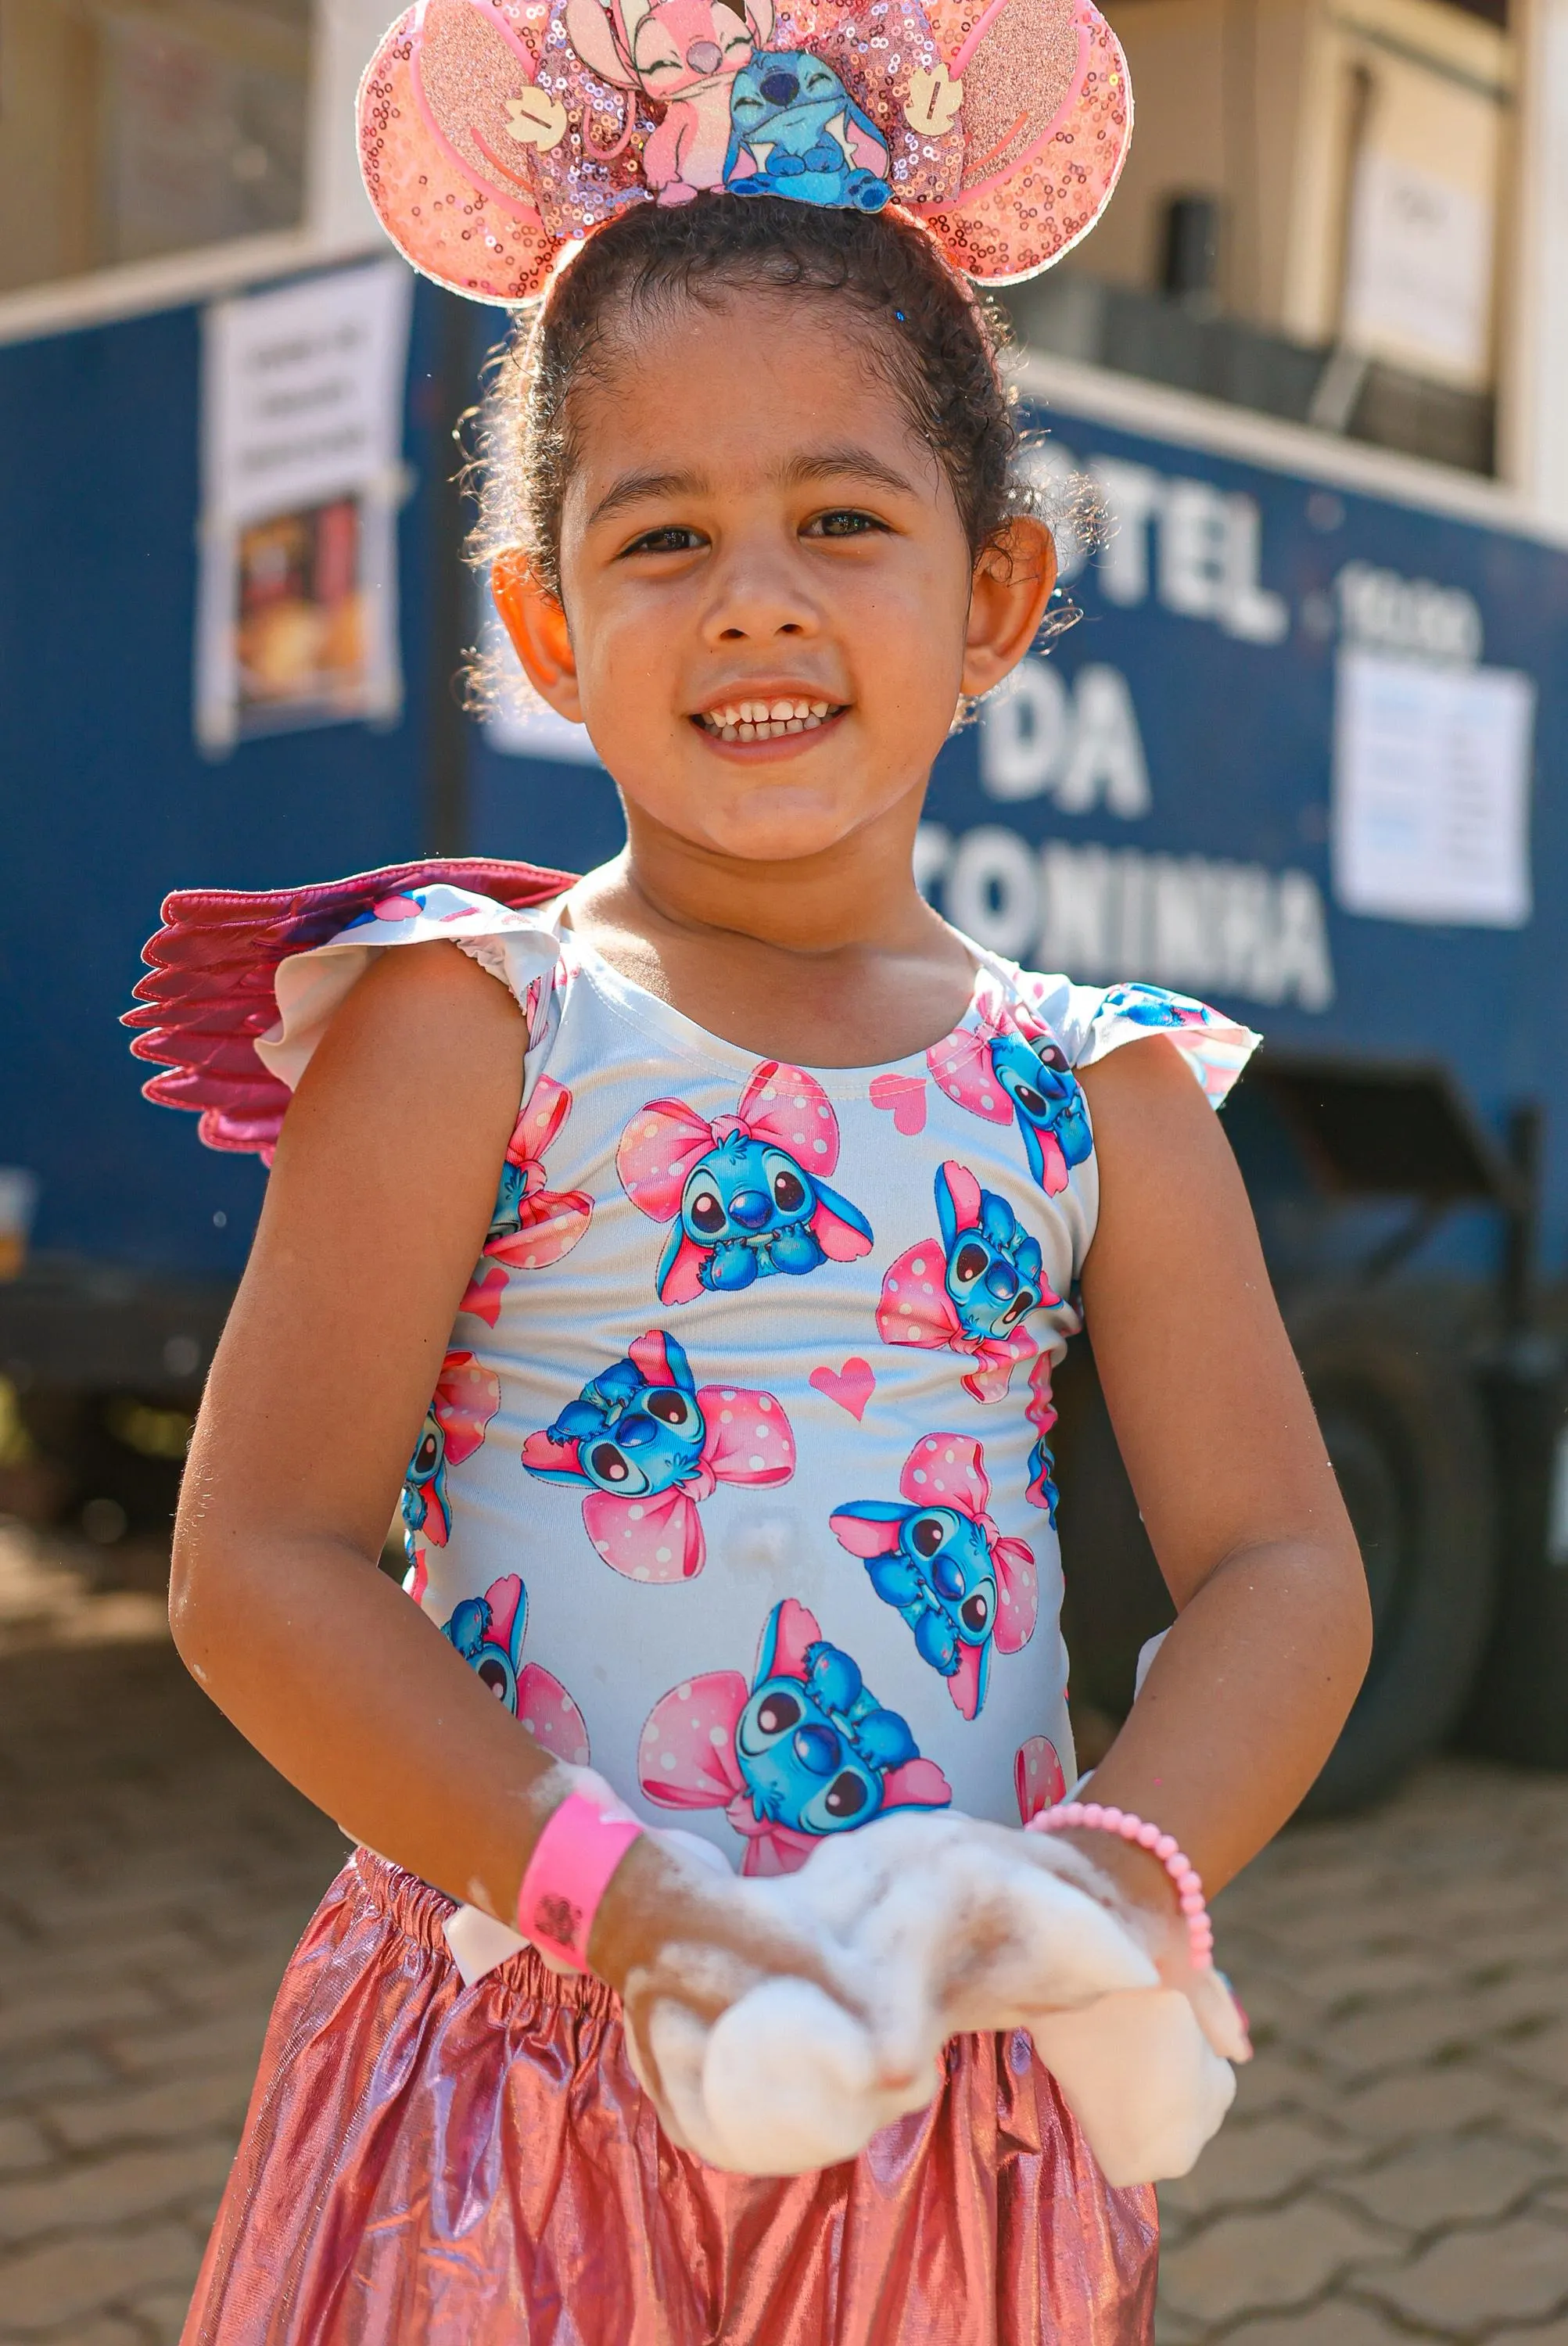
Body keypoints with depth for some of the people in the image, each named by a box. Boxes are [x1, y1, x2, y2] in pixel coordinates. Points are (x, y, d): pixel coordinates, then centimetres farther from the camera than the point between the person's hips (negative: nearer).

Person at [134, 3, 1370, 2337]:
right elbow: (258, 1565, -9)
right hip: (522, 2060, -2)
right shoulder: (468, 1024, -6)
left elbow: (1285, 1569, 2)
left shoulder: (1099, 1092, 3)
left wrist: (1118, 1863, -17)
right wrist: (630, 1905, -18)